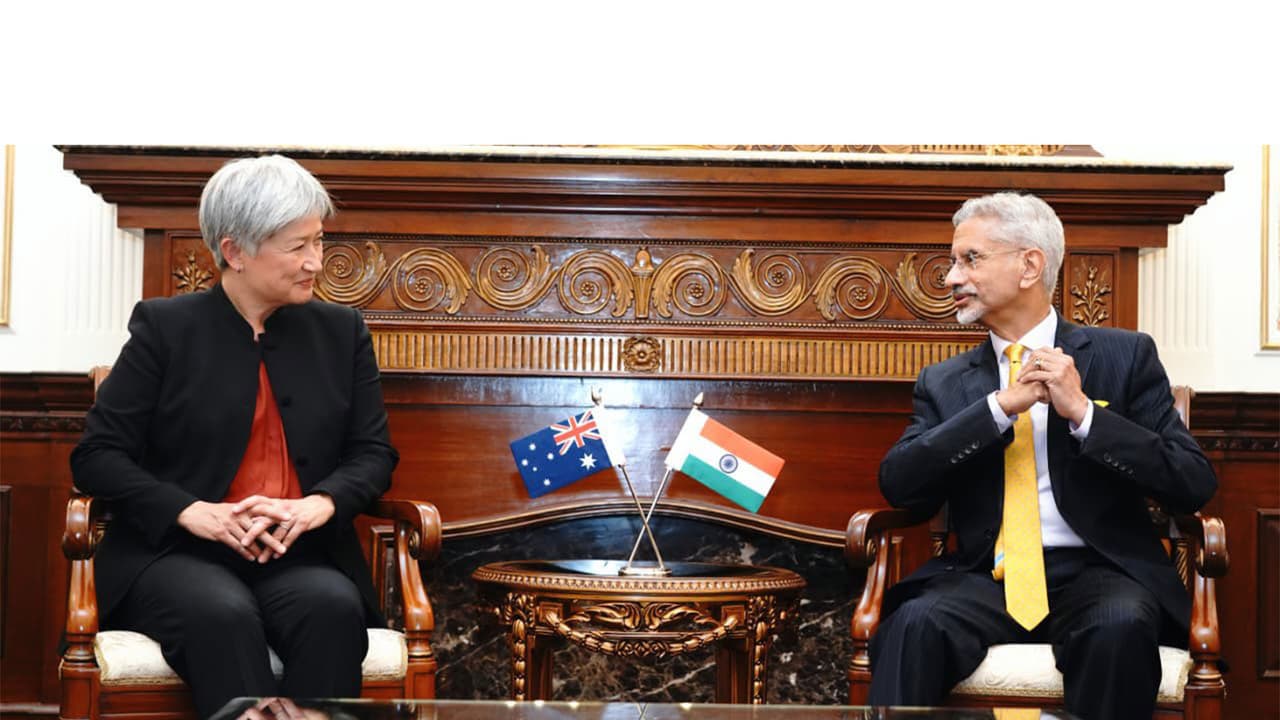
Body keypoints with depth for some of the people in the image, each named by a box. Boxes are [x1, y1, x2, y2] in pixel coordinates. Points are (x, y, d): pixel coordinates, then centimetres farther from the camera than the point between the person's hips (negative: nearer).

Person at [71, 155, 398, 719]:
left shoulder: (341, 332, 13)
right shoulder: (165, 327, 4)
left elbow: (374, 453, 12)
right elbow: (97, 456, 1)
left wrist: (322, 503, -11)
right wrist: (193, 513, -15)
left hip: (300, 556, 2)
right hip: (178, 553, -2)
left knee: (333, 607, -32)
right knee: (223, 615, -36)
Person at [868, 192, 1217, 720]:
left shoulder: (1123, 355, 7)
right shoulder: (944, 382, 14)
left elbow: (1194, 485, 0)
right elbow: (897, 485, -1)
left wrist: (1083, 411, -11)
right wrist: (1000, 407, -10)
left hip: (1096, 572, -1)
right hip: (985, 576, 1)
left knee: (1120, 627, -35)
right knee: (914, 623, -31)